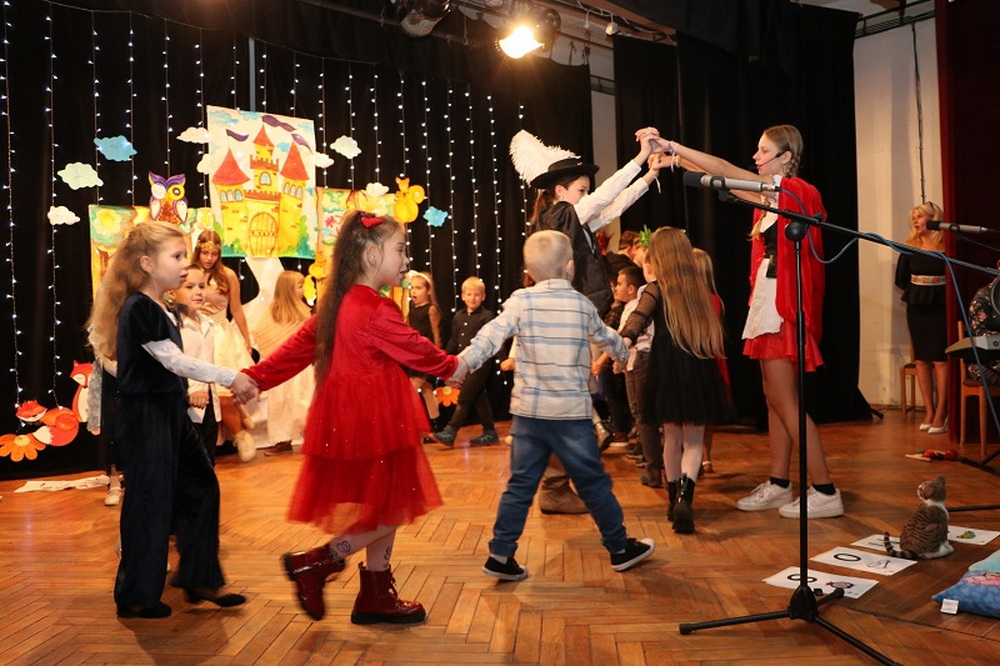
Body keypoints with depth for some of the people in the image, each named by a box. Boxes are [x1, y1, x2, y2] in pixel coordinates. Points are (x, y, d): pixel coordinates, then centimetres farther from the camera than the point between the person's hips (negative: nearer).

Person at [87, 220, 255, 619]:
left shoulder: (165, 312, 12)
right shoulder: (138, 308, -16)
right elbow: (175, 362, -19)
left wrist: (232, 383, 8)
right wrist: (229, 377, -16)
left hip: (172, 413, 9)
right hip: (146, 416, -9)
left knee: (200, 486, 10)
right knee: (150, 501, -1)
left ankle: (199, 579, 20)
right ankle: (136, 597, 15)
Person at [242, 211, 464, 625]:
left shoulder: (336, 304, 8)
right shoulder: (377, 311, -18)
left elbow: (298, 346, 8)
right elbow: (416, 349, -7)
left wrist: (257, 378, 11)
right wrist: (451, 366, 11)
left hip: (350, 421, 10)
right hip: (373, 423, -10)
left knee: (384, 511, 17)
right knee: (390, 513, 3)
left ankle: (375, 597, 25)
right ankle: (313, 563, 8)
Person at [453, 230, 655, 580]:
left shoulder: (521, 301, -1)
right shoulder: (582, 304, 5)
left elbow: (492, 334, -15)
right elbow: (607, 338, 22)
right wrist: (624, 351, 42)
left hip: (528, 410, 1)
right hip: (571, 412, 0)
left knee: (520, 485, 9)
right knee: (593, 482, 11)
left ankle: (500, 555, 10)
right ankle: (620, 548, 25)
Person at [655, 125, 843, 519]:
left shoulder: (793, 191, -11)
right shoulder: (771, 196, 15)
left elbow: (725, 173, -18)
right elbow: (725, 182, 15)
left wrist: (675, 146, -15)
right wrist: (678, 160, 7)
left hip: (782, 307, -10)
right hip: (767, 306, 10)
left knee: (786, 401, -7)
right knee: (774, 398, 11)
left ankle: (825, 492, -1)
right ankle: (779, 484, 19)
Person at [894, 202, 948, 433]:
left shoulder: (946, 247, -6)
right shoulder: (911, 247, 7)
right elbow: (900, 279, 11)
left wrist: (936, 291, -8)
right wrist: (918, 292, 5)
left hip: (940, 308, -4)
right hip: (916, 308, 4)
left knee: (940, 360, -5)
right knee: (921, 359, 6)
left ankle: (941, 413, 0)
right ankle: (929, 411, 14)